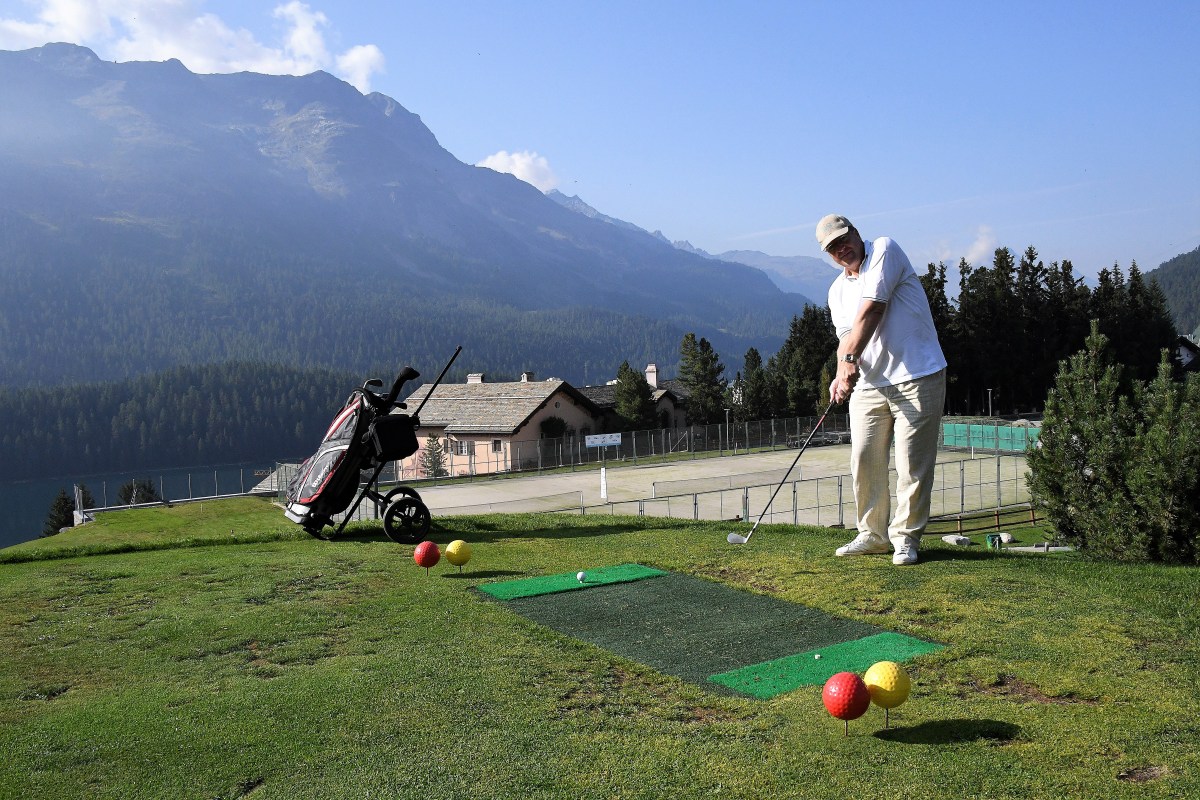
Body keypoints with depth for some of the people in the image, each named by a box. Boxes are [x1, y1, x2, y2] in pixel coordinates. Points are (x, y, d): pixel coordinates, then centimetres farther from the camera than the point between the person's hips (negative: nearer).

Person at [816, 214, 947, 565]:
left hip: (916, 377, -6)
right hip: (869, 384, 6)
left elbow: (871, 311, -15)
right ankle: (872, 534, 17)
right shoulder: (837, 291, 14)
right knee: (864, 459, 4)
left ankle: (906, 537, 8)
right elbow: (846, 337, 9)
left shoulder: (884, 250, -4)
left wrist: (850, 359, -20)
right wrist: (842, 372, -13)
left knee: (912, 463, -3)